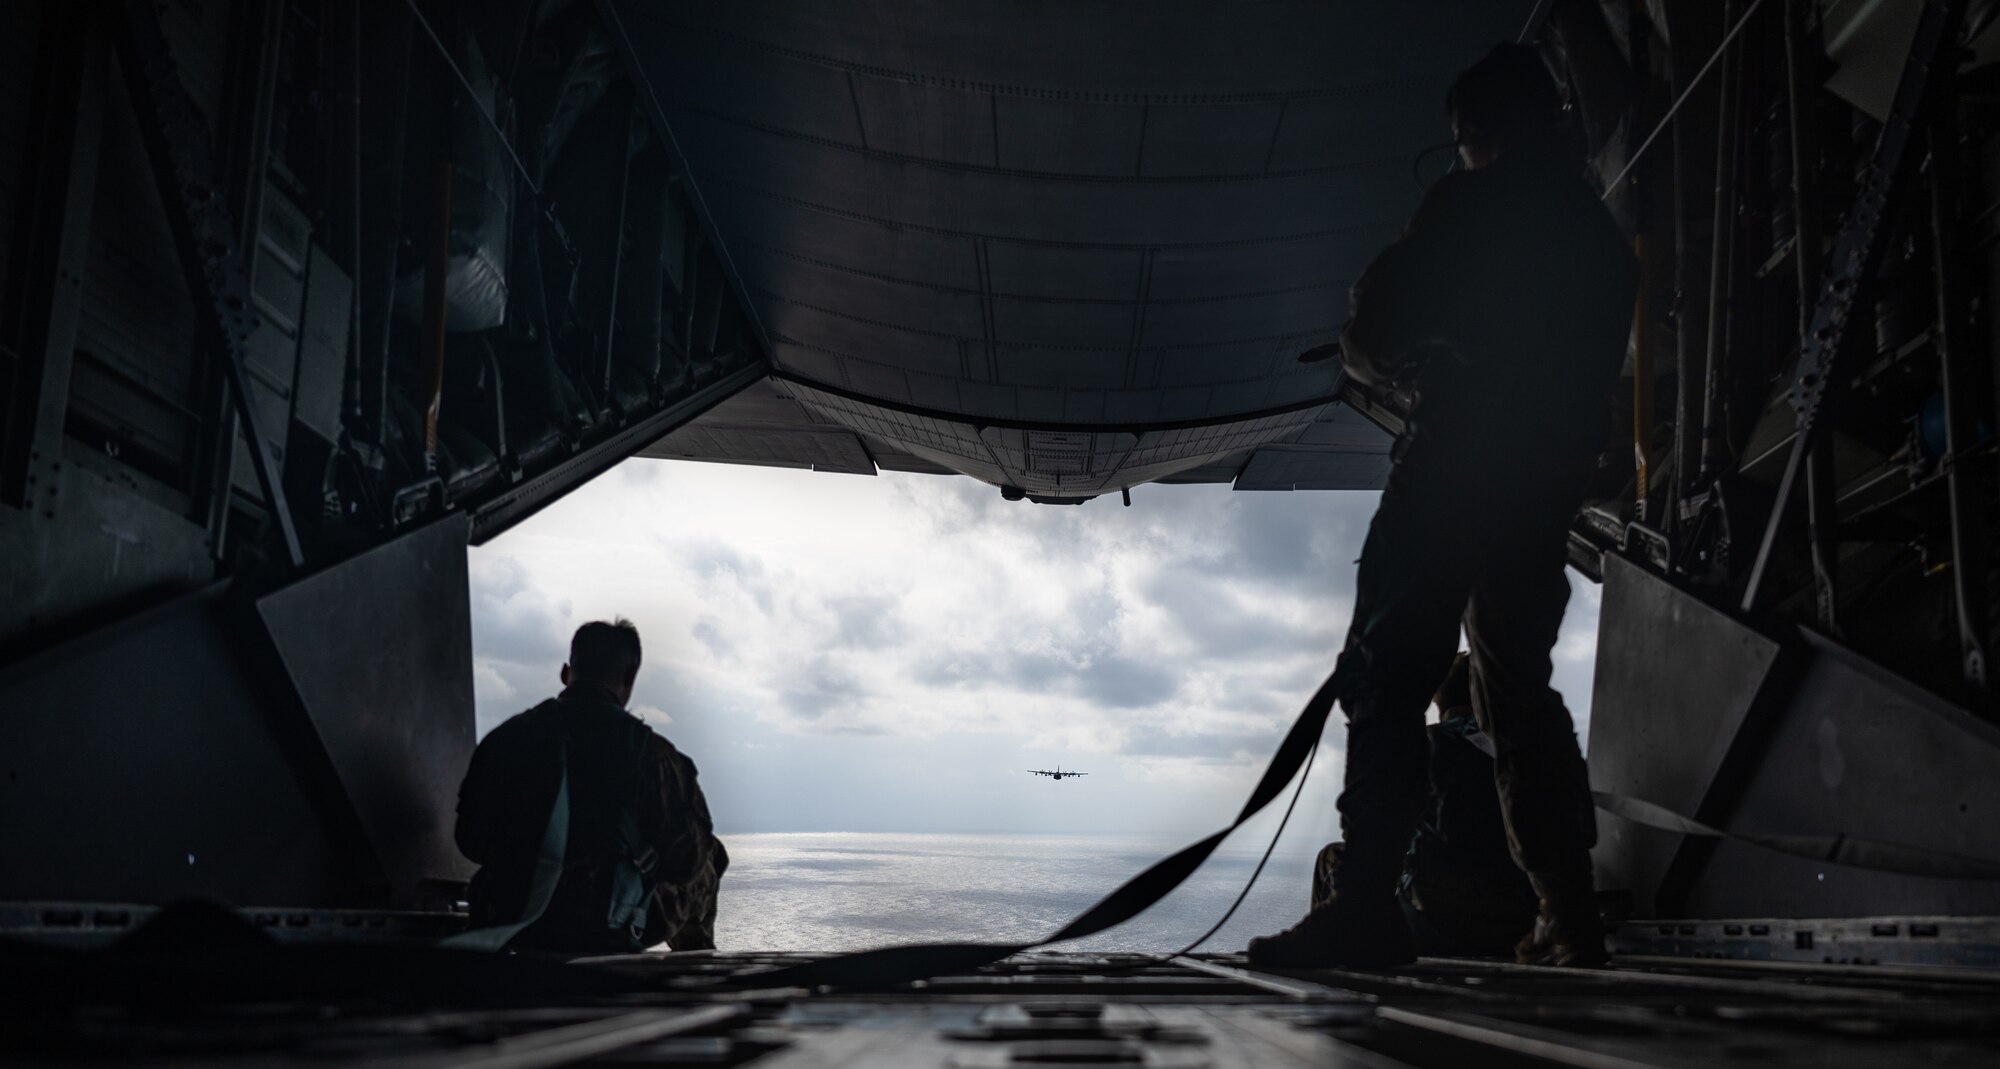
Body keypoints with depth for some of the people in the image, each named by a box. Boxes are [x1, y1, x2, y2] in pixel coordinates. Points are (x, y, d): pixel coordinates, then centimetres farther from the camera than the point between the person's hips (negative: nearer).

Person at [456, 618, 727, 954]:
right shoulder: (647, 749, -12)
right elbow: (688, 857, -9)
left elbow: (470, 841, 9)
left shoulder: (503, 739, -1)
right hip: (609, 933, -5)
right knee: (707, 860, 22)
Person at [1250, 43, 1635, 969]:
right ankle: (1568, 916, 11)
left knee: (1387, 674, -8)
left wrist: (1372, 357, 16)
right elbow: (1594, 374, 22)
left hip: (1450, 471, -7)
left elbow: (1381, 313, -5)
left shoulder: (1468, 204, -2)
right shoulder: (1604, 239, 20)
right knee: (1519, 687, 13)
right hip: (1549, 488, 7)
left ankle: (1365, 901, -18)